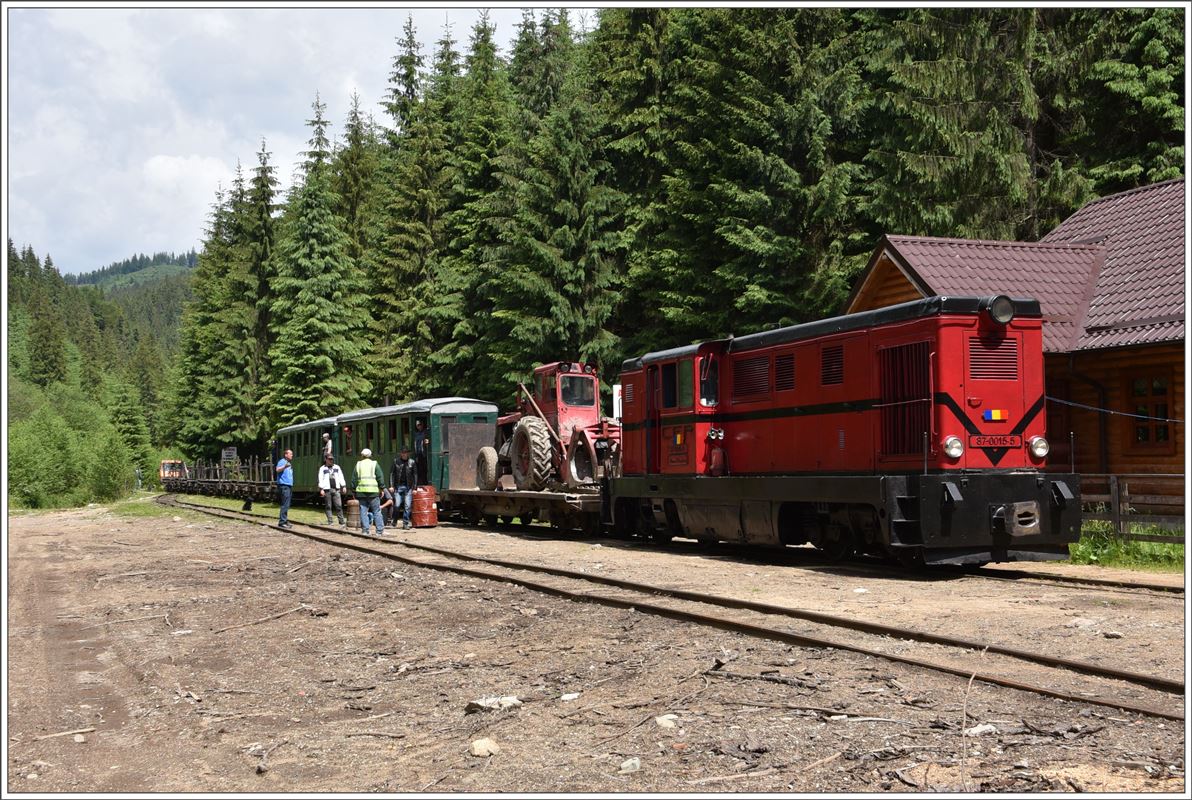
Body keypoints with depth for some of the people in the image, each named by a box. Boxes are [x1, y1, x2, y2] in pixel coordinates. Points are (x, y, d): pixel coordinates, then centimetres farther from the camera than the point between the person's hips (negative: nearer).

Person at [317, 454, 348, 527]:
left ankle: (342, 522, -4)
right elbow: (320, 479, 0)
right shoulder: (322, 469, 5)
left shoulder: (337, 467, 15)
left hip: (336, 489, 2)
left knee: (339, 506, -5)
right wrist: (321, 489, -9)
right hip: (327, 490, -2)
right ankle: (329, 522, 6)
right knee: (328, 506, 1)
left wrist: (343, 486, 6)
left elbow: (341, 477, 14)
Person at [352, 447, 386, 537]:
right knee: (377, 511, 2)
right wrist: (382, 489, 6)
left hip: (361, 491, 2)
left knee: (363, 512, 5)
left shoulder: (358, 465, 9)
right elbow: (380, 477, -1)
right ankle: (380, 531, -1)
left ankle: (365, 531, 1)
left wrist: (354, 491, 15)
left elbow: (354, 479, 9)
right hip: (373, 491, -2)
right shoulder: (374, 464, 3)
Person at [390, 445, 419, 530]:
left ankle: (405, 524, 5)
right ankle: (394, 521, 18)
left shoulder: (412, 462, 5)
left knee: (407, 506, -3)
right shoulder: (396, 461, 4)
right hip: (398, 486, 0)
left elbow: (415, 475, 6)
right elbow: (392, 473, 4)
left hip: (408, 487, 0)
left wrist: (415, 488, 0)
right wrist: (391, 485, -5)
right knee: (397, 505, -5)